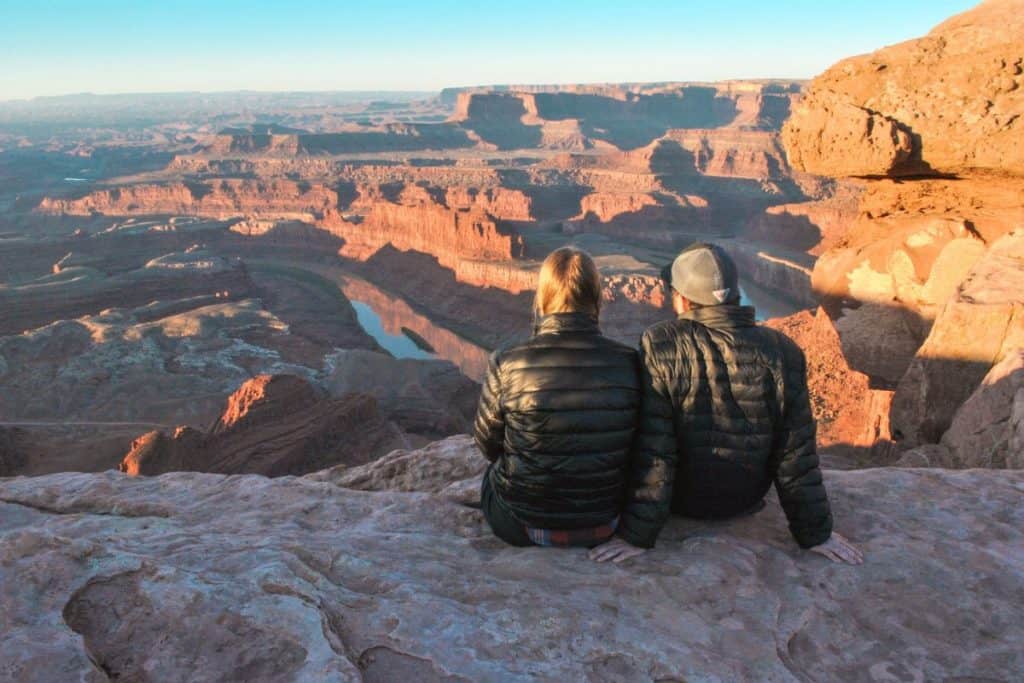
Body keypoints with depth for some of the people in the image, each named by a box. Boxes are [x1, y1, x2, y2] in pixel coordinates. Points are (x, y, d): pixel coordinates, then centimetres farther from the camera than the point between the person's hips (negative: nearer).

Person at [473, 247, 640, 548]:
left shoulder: (508, 364, -22)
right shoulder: (629, 363, -15)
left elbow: (487, 445, -5)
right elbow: (634, 446, 0)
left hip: (521, 527, -2)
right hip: (604, 525, 3)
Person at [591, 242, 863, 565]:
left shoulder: (661, 345, -24)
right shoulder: (782, 352, -16)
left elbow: (652, 450, -23)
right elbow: (797, 455, -12)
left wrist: (637, 535, -15)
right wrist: (816, 533, 1)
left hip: (680, 499, -2)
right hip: (746, 501, 3)